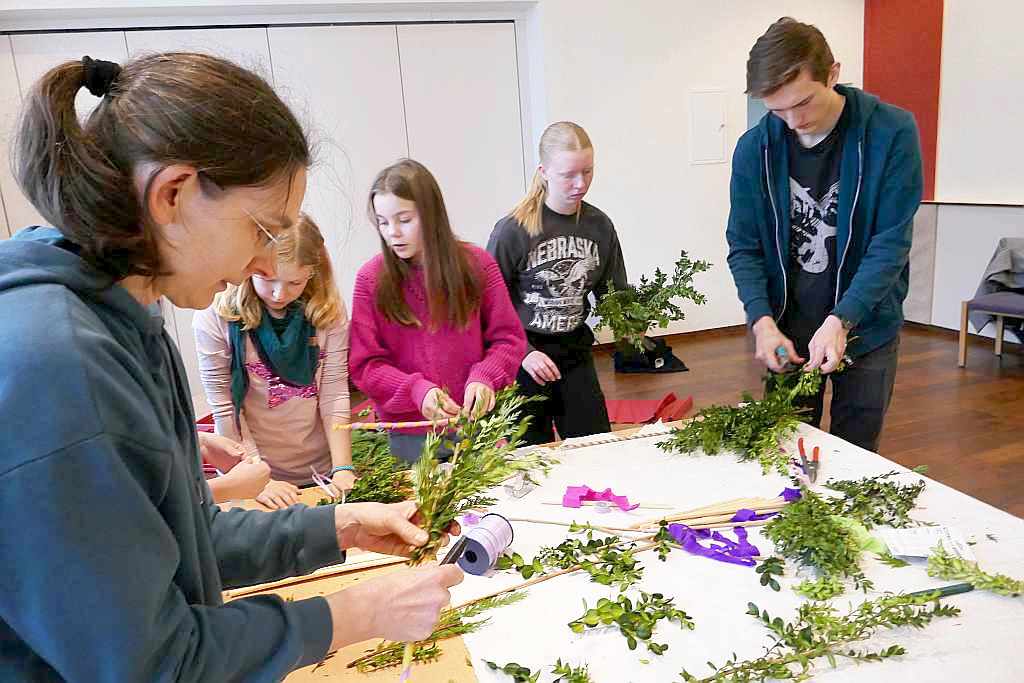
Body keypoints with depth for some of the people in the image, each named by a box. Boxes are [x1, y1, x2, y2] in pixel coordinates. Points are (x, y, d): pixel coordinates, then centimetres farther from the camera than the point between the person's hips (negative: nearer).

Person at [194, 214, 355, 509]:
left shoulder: (328, 311, -9)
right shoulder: (215, 317, -15)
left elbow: (334, 396, -9)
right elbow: (225, 411, -13)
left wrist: (342, 469, -15)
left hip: (322, 470, 2)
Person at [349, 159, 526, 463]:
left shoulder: (476, 264, -6)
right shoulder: (371, 279, -8)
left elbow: (508, 338, -1)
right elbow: (365, 365, -6)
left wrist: (484, 377, -19)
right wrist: (417, 391, -22)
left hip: (479, 420, 1)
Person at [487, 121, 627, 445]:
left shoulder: (599, 225, -2)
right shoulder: (513, 230, -15)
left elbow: (611, 291, 8)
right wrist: (523, 352, -20)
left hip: (575, 352, 4)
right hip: (523, 359, -3)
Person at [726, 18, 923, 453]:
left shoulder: (892, 133, -12)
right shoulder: (754, 148, -6)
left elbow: (891, 243, -14)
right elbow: (744, 247, -3)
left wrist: (841, 320, -26)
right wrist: (762, 320, -17)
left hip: (866, 328, -1)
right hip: (786, 330, 2)